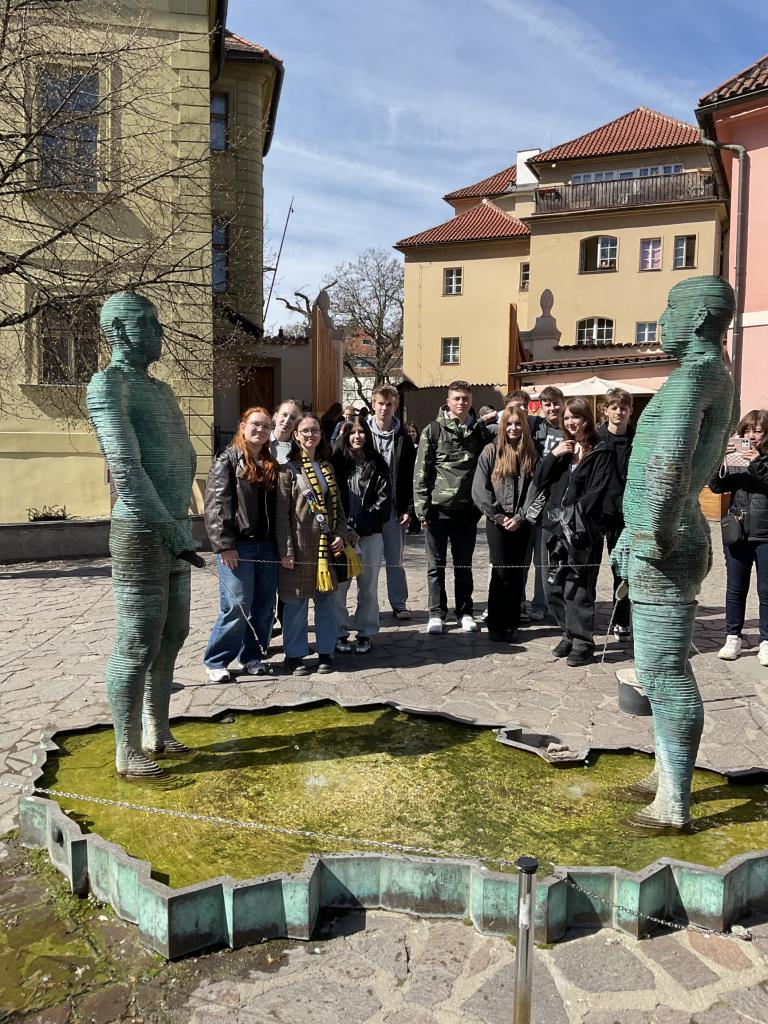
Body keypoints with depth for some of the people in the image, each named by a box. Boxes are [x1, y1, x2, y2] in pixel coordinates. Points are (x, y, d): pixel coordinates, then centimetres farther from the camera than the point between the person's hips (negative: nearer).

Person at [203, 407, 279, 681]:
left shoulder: (272, 464, 15)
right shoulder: (227, 460, -3)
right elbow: (216, 504, -10)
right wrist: (224, 544, -16)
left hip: (266, 546, 6)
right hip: (237, 546, -6)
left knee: (264, 607, 9)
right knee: (237, 607, -7)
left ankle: (252, 655, 24)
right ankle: (216, 661, 9)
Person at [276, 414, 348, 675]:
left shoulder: (327, 467, 14)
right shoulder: (289, 468, -4)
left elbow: (337, 505, 17)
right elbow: (281, 513, -8)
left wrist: (340, 535, 2)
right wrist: (286, 551, -13)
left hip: (327, 544, 5)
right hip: (300, 544, -5)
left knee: (326, 599, 9)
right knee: (296, 602, 2)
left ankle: (325, 651, 21)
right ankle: (294, 655, 14)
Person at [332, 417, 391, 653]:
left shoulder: (377, 464, 5)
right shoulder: (337, 463, 5)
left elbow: (383, 499, -1)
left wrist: (361, 529, -9)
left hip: (369, 534, 0)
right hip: (341, 533, 0)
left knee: (368, 586, 6)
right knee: (339, 585, -1)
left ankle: (366, 633, 18)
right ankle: (340, 632, 12)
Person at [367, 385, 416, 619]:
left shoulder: (402, 438, 4)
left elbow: (410, 477, 3)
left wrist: (408, 508, -4)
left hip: (393, 506, 0)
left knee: (395, 558, 7)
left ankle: (399, 603, 17)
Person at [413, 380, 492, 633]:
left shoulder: (480, 432, 6)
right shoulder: (433, 430, -2)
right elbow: (421, 471, -4)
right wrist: (422, 508, -9)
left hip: (467, 509, 2)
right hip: (438, 508, -2)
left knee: (464, 565, 12)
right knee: (436, 565, 6)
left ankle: (465, 612, 23)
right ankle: (437, 613, 17)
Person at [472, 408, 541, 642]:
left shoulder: (531, 454, 7)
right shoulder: (490, 451, 0)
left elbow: (535, 490, 1)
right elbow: (480, 489, -5)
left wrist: (520, 517, -9)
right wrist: (498, 516, -9)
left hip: (522, 523, 3)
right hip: (497, 522, -2)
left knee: (518, 573, 6)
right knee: (501, 572, -5)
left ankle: (512, 623, 15)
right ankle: (496, 625, 5)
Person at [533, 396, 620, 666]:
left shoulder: (601, 452, -2)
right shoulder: (562, 448, 17)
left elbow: (599, 490, -9)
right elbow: (538, 480, 10)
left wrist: (575, 513, -17)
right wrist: (553, 455, -3)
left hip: (584, 529, -6)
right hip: (557, 526, 6)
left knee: (578, 588, -4)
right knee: (554, 586, 9)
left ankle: (583, 643, 7)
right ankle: (570, 634, 25)